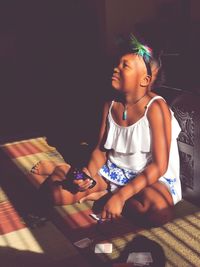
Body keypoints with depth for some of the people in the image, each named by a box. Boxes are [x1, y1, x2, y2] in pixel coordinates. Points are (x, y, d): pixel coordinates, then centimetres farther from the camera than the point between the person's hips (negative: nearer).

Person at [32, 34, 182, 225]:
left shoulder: (155, 107, -19)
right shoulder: (110, 105, -1)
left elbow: (159, 165, -21)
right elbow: (101, 150, 6)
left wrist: (120, 196, -29)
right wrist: (89, 174, -16)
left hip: (151, 178, -3)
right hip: (114, 172, 3)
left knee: (159, 208, -38)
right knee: (58, 190, -16)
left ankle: (104, 194, -14)